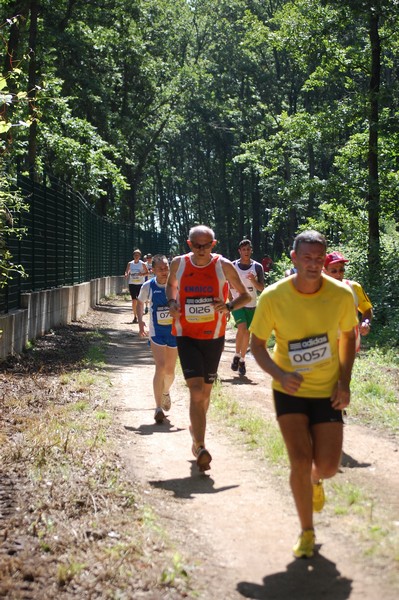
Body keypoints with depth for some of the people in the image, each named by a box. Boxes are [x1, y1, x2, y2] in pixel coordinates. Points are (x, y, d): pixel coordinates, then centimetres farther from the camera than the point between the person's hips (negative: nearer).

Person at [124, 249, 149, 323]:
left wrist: (142, 274, -15)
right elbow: (126, 271, 14)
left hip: (140, 284, -1)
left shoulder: (142, 264, -1)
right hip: (132, 284, 2)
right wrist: (126, 274, -9)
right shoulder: (130, 264, 5)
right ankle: (135, 316, 6)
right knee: (134, 300, -2)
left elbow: (147, 272, 4)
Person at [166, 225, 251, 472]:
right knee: (196, 390, -16)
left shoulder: (224, 266, -8)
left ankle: (196, 429, 42)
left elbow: (245, 296, 1)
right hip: (186, 336, -1)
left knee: (206, 391, 15)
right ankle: (201, 448, -17)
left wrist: (228, 306, -20)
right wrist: (172, 302, -1)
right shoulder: (179, 263, -3)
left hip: (214, 337, 1)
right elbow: (171, 284, 20)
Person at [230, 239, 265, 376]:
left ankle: (242, 360, 22)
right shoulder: (232, 266, -1)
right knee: (242, 328, -22)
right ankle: (237, 355, -4)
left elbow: (261, 288, 0)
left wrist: (253, 280, -18)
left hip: (251, 305, 2)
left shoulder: (257, 267, -1)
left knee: (246, 333, 6)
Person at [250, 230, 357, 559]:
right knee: (300, 461, -11)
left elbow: (348, 336, 5)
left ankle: (315, 481, 39)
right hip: (290, 391, -1)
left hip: (328, 391, 1)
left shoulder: (341, 294, -12)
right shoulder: (273, 297, -16)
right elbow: (257, 343, -4)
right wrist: (279, 374, -22)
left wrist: (345, 382, -4)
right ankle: (307, 532, 10)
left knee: (328, 466, -1)